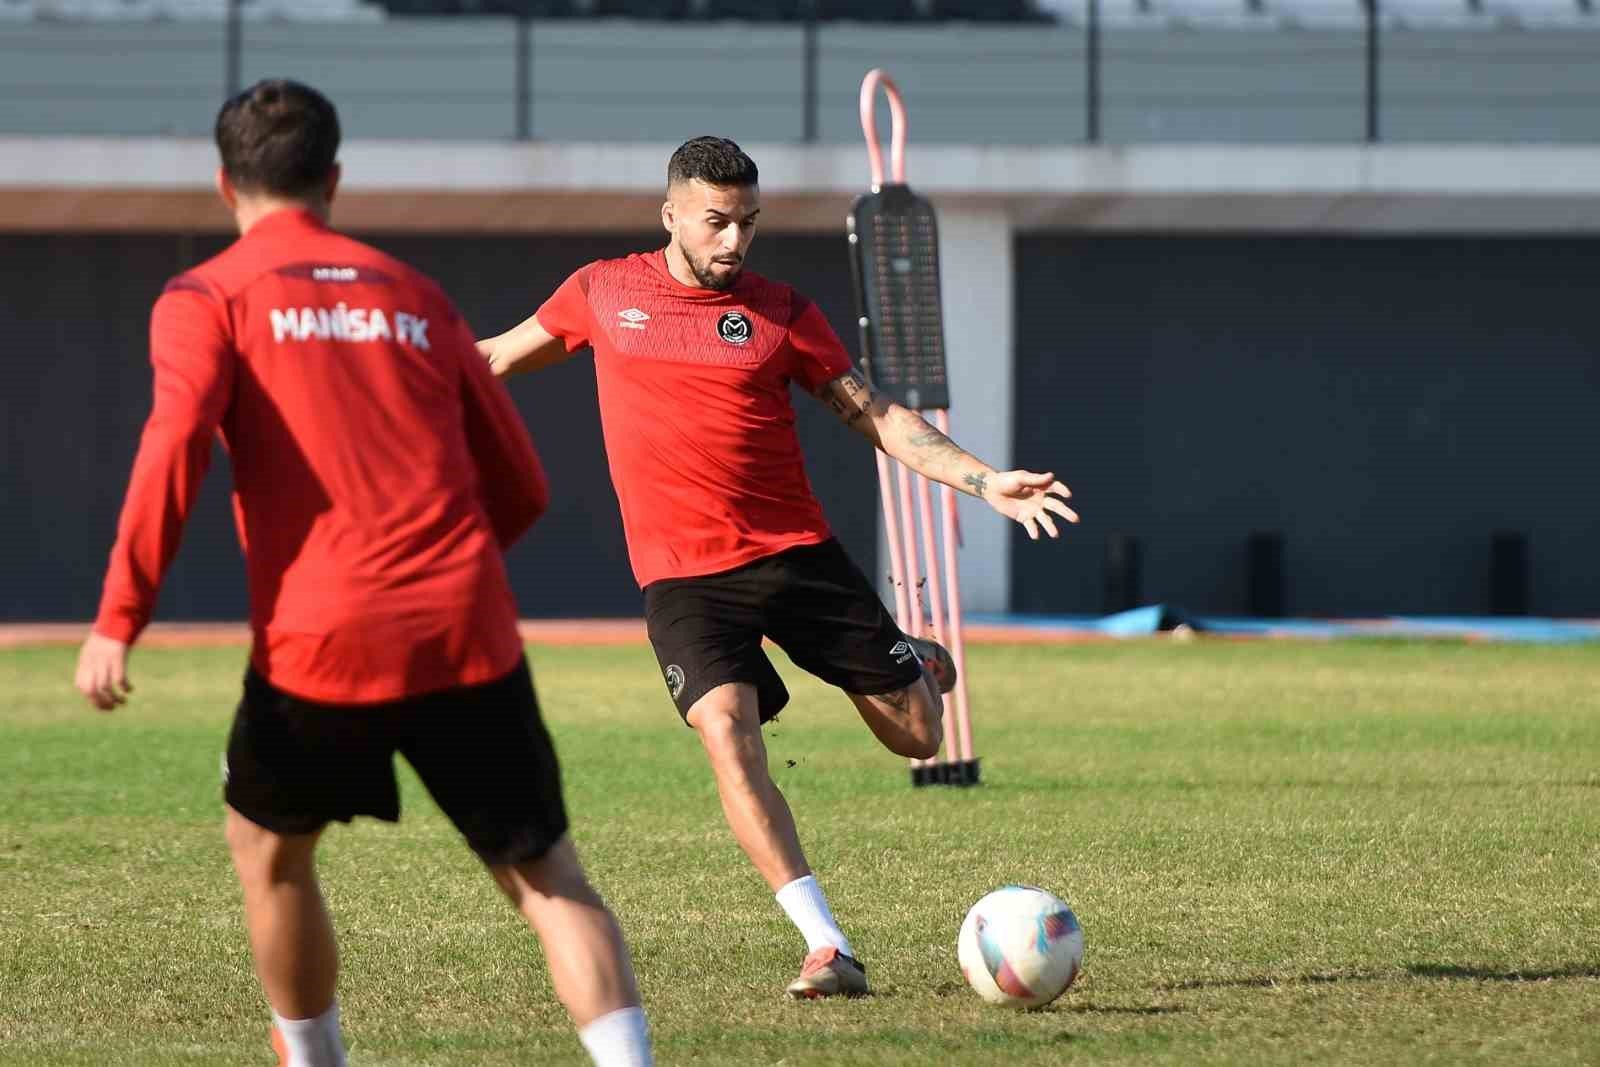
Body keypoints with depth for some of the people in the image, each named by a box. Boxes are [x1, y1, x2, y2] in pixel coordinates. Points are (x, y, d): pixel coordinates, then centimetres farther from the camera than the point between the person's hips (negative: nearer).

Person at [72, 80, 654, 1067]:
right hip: (468, 630, 2)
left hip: (320, 641, -2)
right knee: (544, 872, 3)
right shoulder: (415, 296, 19)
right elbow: (520, 488, 19)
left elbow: (176, 443, -12)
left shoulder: (205, 299, 6)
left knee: (268, 845, 24)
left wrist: (119, 619, -13)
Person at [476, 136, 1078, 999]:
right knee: (727, 733, -25)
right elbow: (499, 355, 20)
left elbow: (877, 416, 4)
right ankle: (827, 949, -24)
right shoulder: (602, 293, 5)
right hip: (682, 577, -1)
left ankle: (919, 670, 43)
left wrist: (984, 482, -7)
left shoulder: (781, 314, 3)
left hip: (797, 554, 1)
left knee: (917, 737, 3)